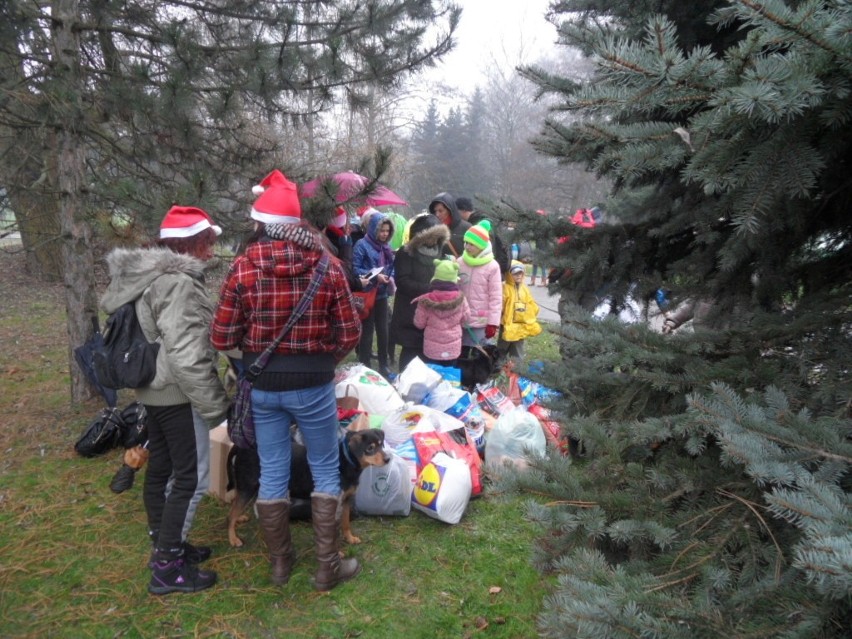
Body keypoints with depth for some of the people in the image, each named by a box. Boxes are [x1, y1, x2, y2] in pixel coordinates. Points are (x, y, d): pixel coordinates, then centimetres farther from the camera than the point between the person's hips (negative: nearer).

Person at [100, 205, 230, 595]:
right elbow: (186, 355, -27)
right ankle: (167, 567, 8)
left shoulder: (148, 277, 10)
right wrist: (214, 405, -19)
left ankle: (165, 546, 34)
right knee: (192, 477, -1)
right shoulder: (179, 284, -22)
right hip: (178, 395, -10)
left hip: (153, 389, 10)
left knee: (160, 468, 19)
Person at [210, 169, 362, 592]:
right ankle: (328, 567, 21)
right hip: (313, 385, -1)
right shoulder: (327, 264, -9)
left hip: (261, 385, 2)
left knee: (272, 473, 15)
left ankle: (280, 562, 31)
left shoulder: (243, 267, -9)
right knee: (325, 471, 13)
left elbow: (221, 338, -7)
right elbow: (349, 333, -7)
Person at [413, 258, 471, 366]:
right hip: (453, 348, 2)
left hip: (432, 349, -1)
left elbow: (419, 323, -4)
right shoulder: (460, 298, -9)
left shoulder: (426, 300, -13)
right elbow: (465, 319, 4)